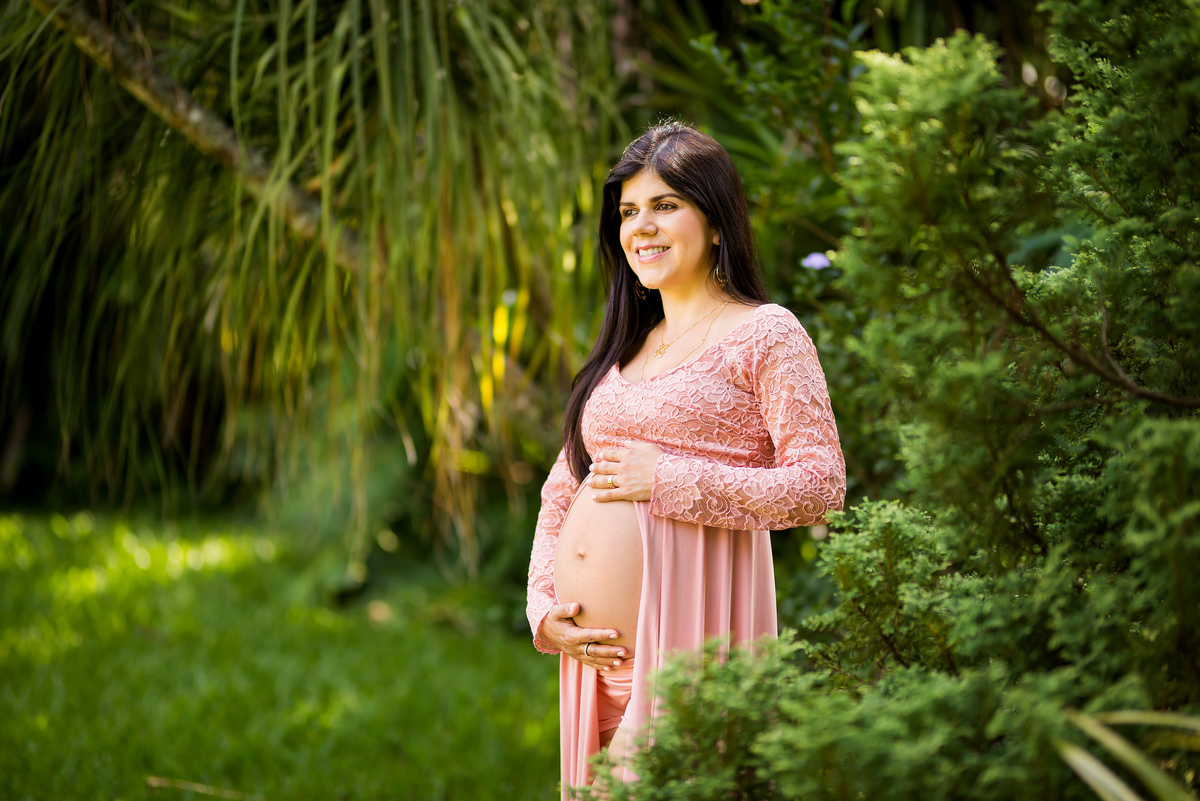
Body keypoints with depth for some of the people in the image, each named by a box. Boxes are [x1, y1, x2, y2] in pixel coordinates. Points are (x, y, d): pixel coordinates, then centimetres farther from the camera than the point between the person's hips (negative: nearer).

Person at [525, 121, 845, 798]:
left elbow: (821, 486, -10)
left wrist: (670, 483, -13)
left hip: (686, 636, -6)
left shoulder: (766, 335, 0)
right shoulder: (624, 351, 19)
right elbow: (561, 494, 20)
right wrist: (545, 609, 5)